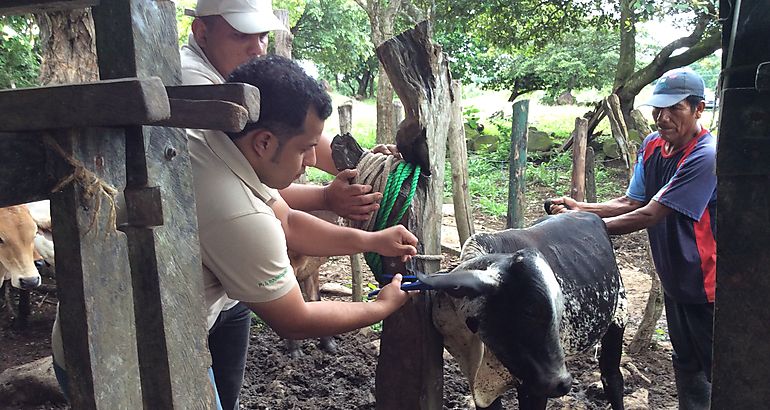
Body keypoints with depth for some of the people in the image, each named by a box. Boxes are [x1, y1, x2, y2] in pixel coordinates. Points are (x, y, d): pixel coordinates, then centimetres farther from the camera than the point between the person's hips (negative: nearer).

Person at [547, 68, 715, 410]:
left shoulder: (706, 156, -27)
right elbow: (632, 202, -2)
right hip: (674, 279, 7)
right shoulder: (652, 145, -1)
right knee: (685, 363, 22)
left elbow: (649, 215, -28)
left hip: (708, 283, -7)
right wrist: (580, 208, -15)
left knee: (713, 370, 7)